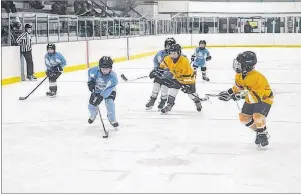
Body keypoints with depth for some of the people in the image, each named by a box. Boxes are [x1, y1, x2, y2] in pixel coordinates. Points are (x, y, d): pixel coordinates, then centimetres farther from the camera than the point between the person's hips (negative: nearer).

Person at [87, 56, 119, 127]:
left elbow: (108, 89, -38)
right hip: (97, 89, 3)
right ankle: (93, 114, 39)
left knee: (109, 103, -27)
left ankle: (112, 119, -1)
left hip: (109, 90, -3)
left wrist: (100, 97, -45)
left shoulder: (113, 77, -37)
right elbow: (89, 72, -3)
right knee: (91, 105, 0)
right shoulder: (95, 71, -29)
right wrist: (90, 82, -13)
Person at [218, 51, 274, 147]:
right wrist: (228, 93, -1)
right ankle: (258, 131, 23)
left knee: (257, 116, -27)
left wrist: (243, 95, -47)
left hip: (264, 98, -8)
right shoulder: (240, 75, -11)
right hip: (251, 99, 8)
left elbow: (257, 97, -41)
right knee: (244, 117, 2)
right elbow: (238, 86, 10)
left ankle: (263, 134, 0)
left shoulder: (257, 78, -37)